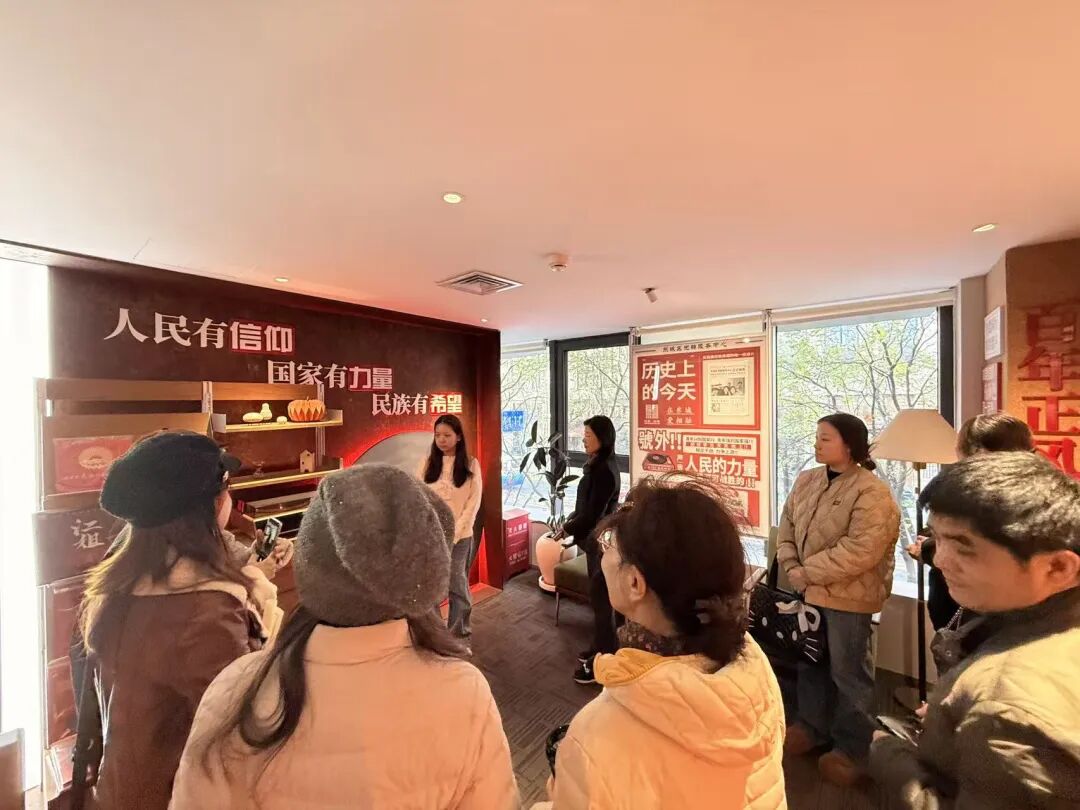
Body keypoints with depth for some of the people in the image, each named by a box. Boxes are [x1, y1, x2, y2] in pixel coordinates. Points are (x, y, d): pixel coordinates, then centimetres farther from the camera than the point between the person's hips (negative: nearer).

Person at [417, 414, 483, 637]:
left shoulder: (471, 465, -2)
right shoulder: (427, 463, 4)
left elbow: (474, 502, -5)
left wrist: (454, 533, -12)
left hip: (459, 536, -2)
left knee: (458, 586, 7)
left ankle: (460, 633, 25)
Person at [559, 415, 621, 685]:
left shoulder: (604, 470, -23)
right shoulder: (597, 464, 7)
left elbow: (594, 513, -23)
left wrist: (568, 529, -10)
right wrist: (570, 520, 3)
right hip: (595, 538, 10)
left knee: (601, 600, 3)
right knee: (598, 596, 21)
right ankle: (600, 648, 37)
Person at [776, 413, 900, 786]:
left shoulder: (872, 492, -18)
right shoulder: (806, 481, 4)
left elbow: (860, 550, -24)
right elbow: (787, 526, 6)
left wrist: (808, 572, -19)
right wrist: (791, 567, -8)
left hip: (848, 597, -6)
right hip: (807, 590, 7)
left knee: (848, 672, 11)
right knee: (810, 662, 21)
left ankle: (850, 748, 32)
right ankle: (811, 725, 41)